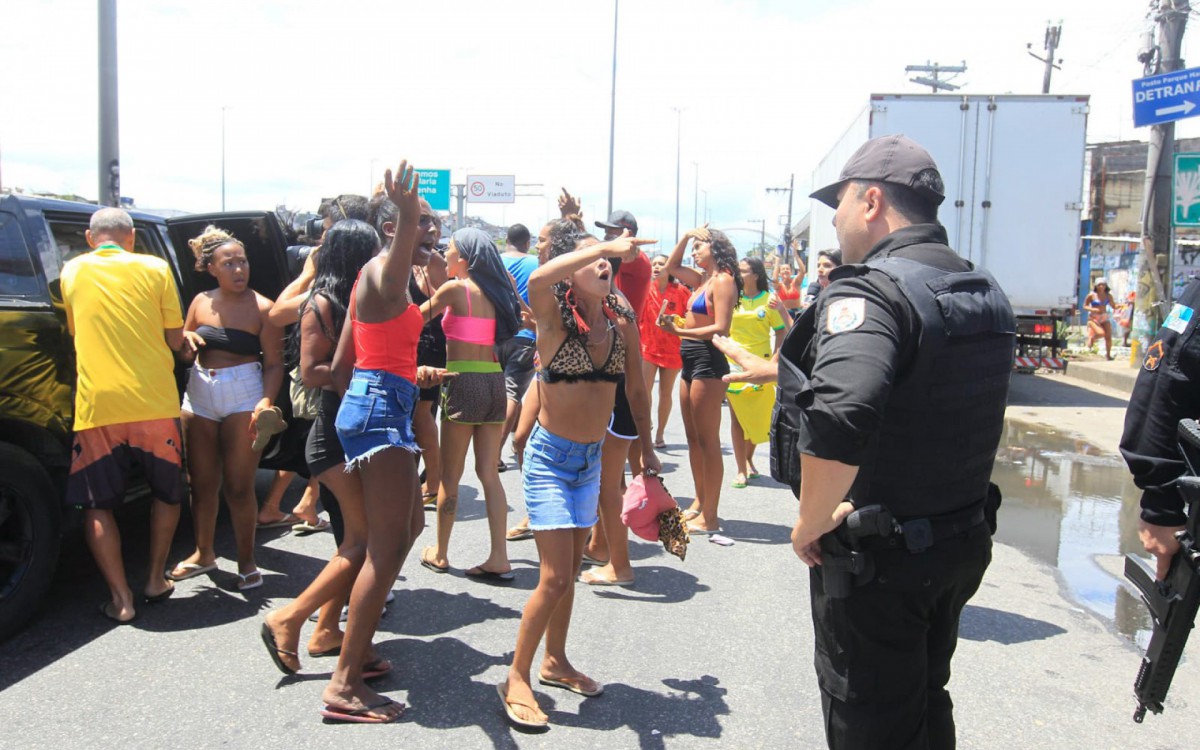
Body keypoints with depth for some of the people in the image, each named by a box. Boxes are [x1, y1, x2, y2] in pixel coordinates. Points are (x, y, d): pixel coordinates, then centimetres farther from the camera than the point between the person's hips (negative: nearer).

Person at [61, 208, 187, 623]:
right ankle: (156, 580, 24)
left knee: (97, 505, 10)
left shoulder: (71, 271, 7)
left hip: (96, 406, 0)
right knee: (167, 492, 20)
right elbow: (175, 340, 3)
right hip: (154, 404, 0)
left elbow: (73, 333, 17)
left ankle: (121, 598, 7)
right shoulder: (154, 269, 2)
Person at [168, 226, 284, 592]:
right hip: (199, 395, 4)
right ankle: (204, 553, 27)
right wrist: (186, 338, -4)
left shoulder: (262, 308, -6)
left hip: (244, 396, -4)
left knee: (238, 486, -1)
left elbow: (274, 363, -7)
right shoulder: (201, 302, 7)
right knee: (203, 483, 10)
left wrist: (266, 401, -22)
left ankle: (246, 560, 13)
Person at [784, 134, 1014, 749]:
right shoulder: (987, 293, 6)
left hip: (877, 558, -8)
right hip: (965, 542, 8)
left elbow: (839, 420, -40)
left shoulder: (867, 291, -23)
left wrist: (811, 524, -24)